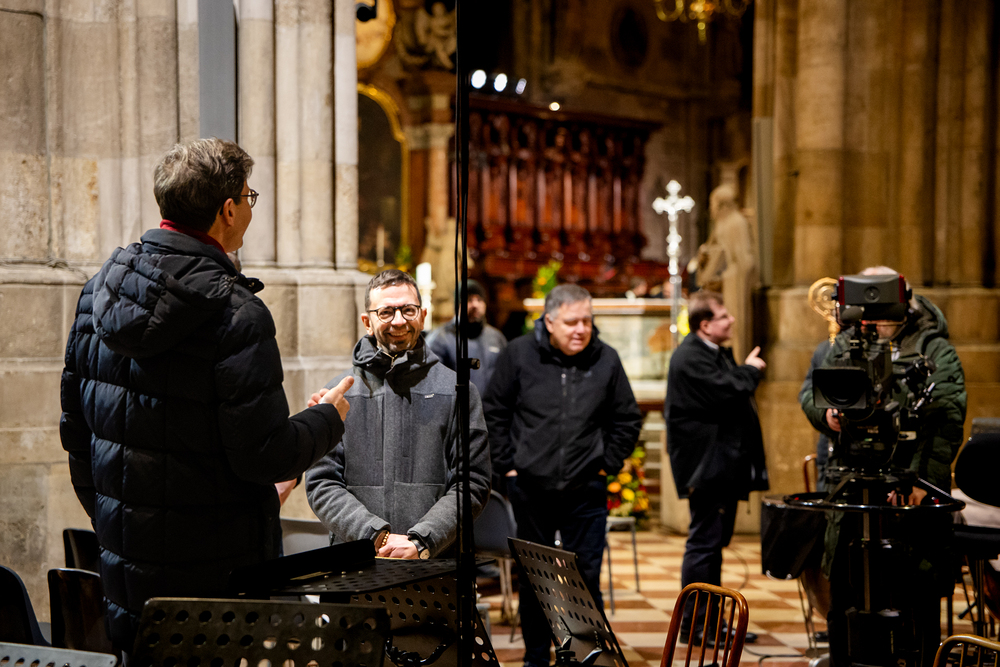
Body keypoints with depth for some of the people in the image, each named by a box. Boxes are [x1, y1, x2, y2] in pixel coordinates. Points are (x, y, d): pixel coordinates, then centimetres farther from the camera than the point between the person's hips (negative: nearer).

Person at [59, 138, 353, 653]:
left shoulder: (100, 288, 3)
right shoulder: (235, 312, -20)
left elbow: (76, 428, 11)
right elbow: (263, 456, -20)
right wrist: (328, 419, 0)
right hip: (216, 571, -7)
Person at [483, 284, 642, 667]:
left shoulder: (606, 359, 0)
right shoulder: (519, 354, -3)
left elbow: (627, 420, 10)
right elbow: (493, 413, 5)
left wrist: (608, 465, 3)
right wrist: (506, 464, 0)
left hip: (586, 491, 0)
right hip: (530, 488, 0)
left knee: (586, 577, 2)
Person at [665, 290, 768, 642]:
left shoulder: (719, 353, 17)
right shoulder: (690, 357, -16)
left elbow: (734, 392, 21)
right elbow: (726, 393, -23)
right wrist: (750, 371, -7)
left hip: (724, 464, 10)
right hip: (705, 463, -10)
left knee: (715, 540, 14)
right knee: (704, 540, -6)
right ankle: (694, 623, 0)